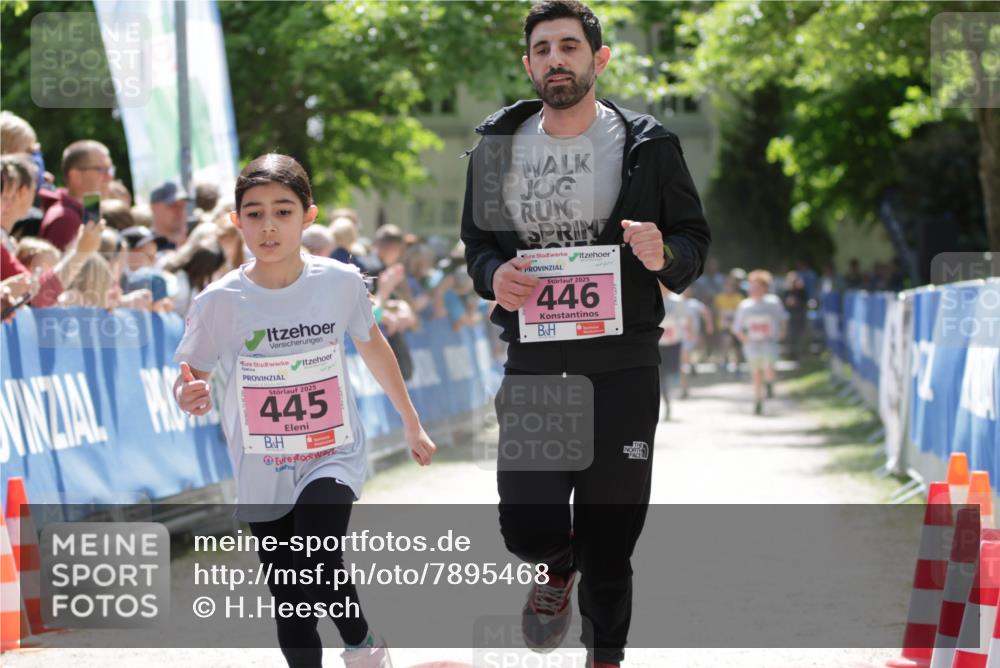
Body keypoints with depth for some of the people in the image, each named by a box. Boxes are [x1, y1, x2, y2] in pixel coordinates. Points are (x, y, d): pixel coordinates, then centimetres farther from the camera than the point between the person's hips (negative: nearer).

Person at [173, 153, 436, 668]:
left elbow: (372, 346, 12)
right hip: (262, 478, 1)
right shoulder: (219, 302, -11)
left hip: (333, 459, -1)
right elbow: (189, 376, -2)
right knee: (291, 606, 8)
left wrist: (412, 424, 21)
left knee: (317, 566, -25)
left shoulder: (341, 282, -7)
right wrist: (188, 396, -28)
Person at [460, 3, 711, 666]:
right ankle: (560, 568, 31)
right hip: (533, 361, 1)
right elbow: (476, 241, 16)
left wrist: (663, 255, -18)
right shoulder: (498, 146, 5)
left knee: (610, 539, 4)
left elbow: (695, 240, 5)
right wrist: (492, 274, -7)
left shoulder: (648, 146, -1)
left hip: (624, 366, -1)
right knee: (529, 528, -6)